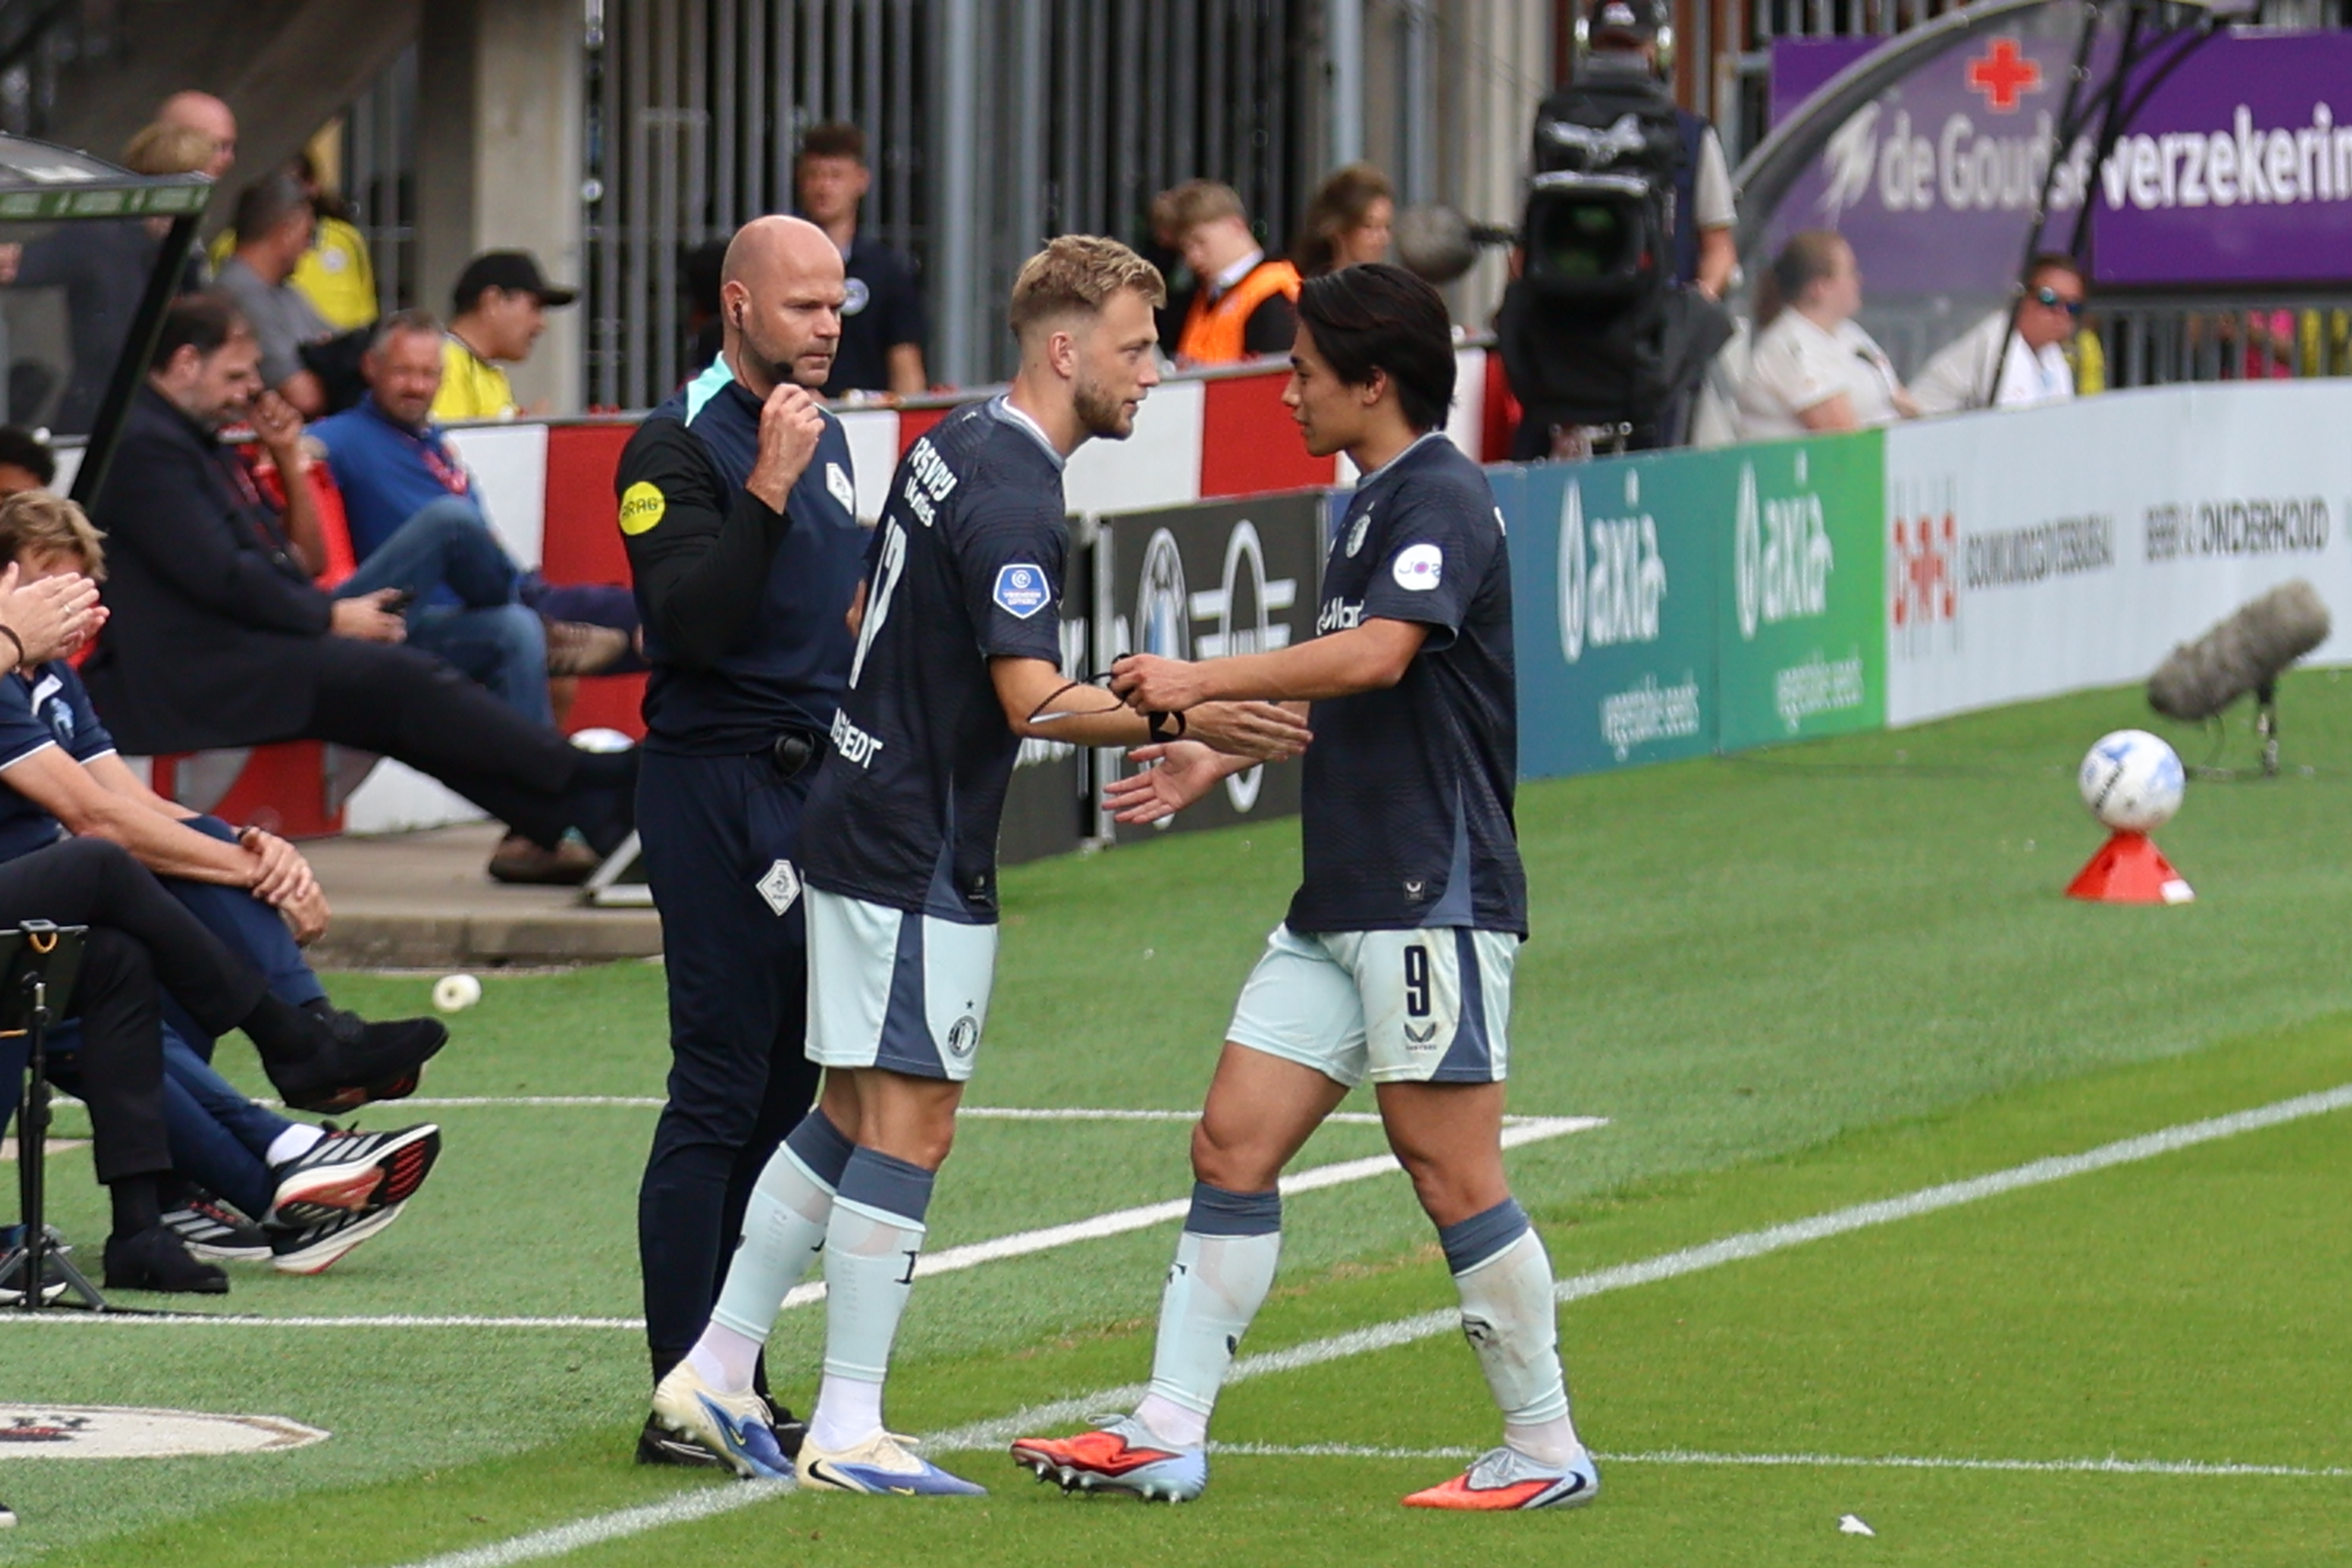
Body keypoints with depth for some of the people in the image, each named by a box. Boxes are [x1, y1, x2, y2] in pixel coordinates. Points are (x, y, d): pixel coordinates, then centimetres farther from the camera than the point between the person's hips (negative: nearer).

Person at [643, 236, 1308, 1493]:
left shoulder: (957, 447, 10)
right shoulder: (1011, 497, -20)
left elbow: (866, 620, 22)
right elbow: (1034, 701, -27)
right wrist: (1183, 721, -33)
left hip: (861, 813, 10)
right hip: (918, 853, -10)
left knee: (850, 1116, 15)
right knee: (909, 1127, -5)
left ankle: (716, 1376, 18)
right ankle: (847, 1432, -3)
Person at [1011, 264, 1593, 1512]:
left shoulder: (1440, 500, -12)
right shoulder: (1372, 507, 19)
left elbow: (1377, 658, -29)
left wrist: (1204, 682, -29)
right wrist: (1218, 761, 29)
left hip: (1435, 901, -10)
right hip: (1339, 908, 10)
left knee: (1453, 1175, -6)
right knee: (1233, 1142, 3)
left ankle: (1547, 1450, 3)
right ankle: (1167, 1433, 3)